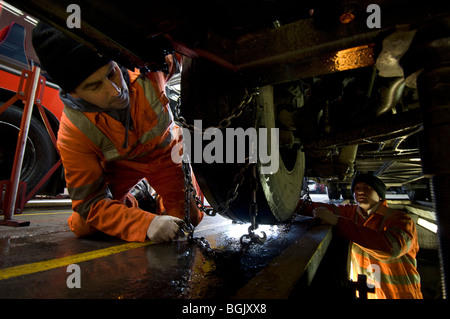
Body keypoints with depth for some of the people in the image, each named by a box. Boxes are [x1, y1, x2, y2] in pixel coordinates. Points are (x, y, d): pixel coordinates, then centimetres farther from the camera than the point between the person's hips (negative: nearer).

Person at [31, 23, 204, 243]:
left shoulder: (146, 70, -29)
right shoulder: (73, 133, -29)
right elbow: (89, 200, -26)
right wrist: (146, 224, -42)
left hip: (166, 152, 1)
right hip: (120, 164, 0)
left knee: (188, 219, -9)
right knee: (83, 226, -13)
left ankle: (162, 201, 27)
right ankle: (130, 204, 20)